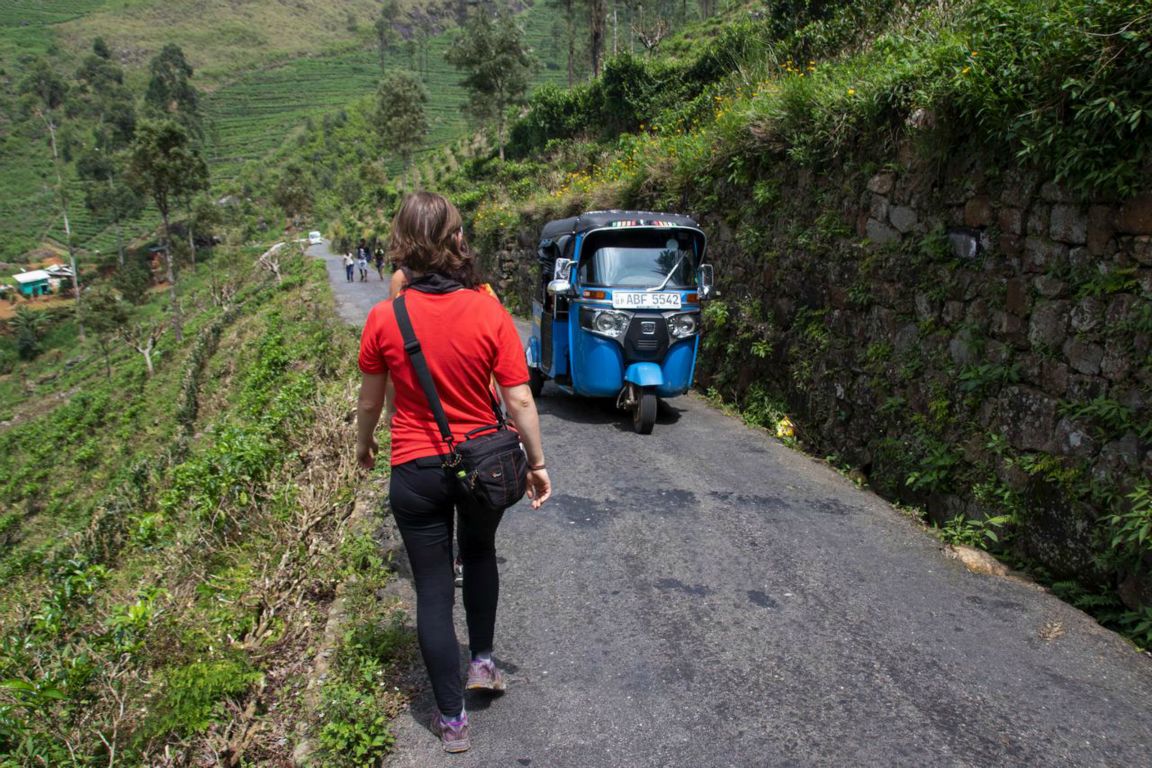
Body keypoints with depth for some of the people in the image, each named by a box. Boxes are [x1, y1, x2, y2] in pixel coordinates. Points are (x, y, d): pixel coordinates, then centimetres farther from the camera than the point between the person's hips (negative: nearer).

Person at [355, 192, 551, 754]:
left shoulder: (384, 318, -12)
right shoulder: (489, 314, -13)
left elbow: (371, 399, 1)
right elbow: (519, 399, -11)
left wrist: (364, 443, 20)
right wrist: (537, 463, 2)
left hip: (416, 471, -1)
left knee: (433, 589, 11)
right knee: (480, 555, 30)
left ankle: (452, 719, 22)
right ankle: (482, 660, 37)